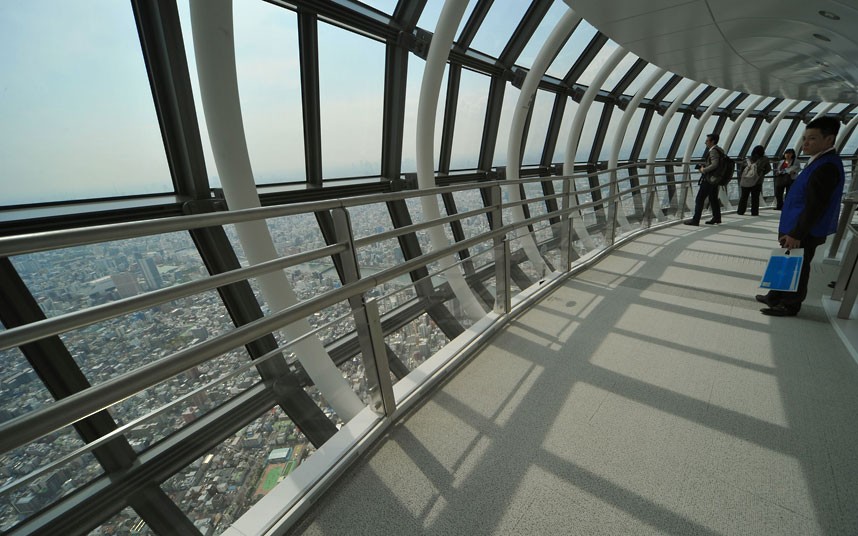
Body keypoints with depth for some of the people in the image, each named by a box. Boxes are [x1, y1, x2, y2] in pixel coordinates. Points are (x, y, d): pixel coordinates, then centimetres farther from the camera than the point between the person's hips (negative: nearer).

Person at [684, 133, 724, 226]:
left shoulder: (713, 151, -16)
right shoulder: (719, 150, 14)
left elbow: (714, 165, -27)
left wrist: (704, 170, -16)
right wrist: (704, 166, 10)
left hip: (709, 179, -10)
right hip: (714, 179, 10)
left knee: (699, 199, -6)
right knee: (713, 199, 17)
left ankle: (695, 220, -5)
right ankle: (717, 218, 24)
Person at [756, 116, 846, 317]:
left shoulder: (827, 167, -21)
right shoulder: (820, 162, 10)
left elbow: (815, 208, -24)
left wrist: (796, 235, -22)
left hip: (804, 234, -9)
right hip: (796, 229, 9)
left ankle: (790, 306, 16)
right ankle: (776, 297, 31)